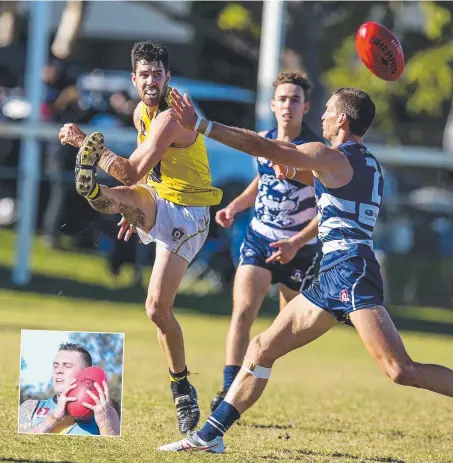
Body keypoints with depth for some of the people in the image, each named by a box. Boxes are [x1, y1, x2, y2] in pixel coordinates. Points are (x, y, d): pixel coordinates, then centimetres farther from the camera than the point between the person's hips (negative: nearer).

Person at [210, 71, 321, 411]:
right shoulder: (262, 141, 2)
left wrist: (296, 244, -27)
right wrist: (234, 207, 8)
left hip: (299, 249, -3)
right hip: (259, 239, 3)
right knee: (243, 310, -14)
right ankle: (229, 390, -16)